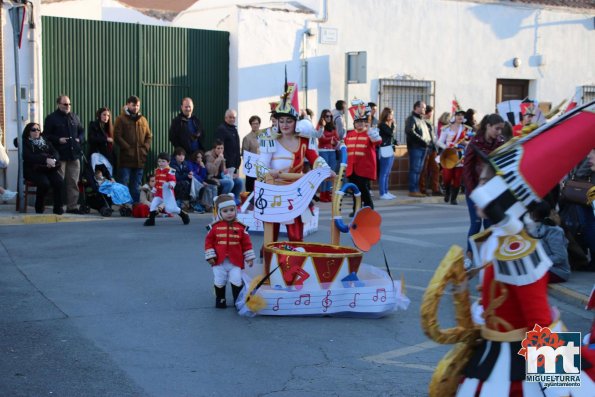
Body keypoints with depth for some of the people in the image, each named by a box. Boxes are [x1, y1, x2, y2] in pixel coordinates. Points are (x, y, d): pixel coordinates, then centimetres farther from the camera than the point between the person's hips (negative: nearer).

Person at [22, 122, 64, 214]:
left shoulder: (45, 141, 22)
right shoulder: (25, 143, 6)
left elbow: (55, 153, 11)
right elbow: (28, 157, -11)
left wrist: (53, 160, -14)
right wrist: (46, 159, -22)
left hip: (49, 169, 4)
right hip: (33, 170, -4)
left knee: (59, 181, -26)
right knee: (44, 183, -32)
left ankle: (58, 207, -18)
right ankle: (39, 207, -10)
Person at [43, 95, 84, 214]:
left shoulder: (74, 117, 16)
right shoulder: (51, 118, 0)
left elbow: (81, 131, 24)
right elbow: (46, 135, -3)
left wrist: (79, 139, 6)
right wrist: (58, 139, -14)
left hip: (74, 154, 5)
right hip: (59, 155, -5)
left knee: (73, 182, 5)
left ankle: (72, 206, 10)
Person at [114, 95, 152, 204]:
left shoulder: (143, 119, 15)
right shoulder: (121, 119, 0)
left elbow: (149, 136, 16)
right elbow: (117, 136, -7)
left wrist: (145, 148, -1)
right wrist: (128, 148, -13)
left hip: (140, 158, 5)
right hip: (126, 157, -5)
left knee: (136, 186, 10)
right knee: (124, 184, -5)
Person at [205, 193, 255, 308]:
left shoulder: (240, 227, 0)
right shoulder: (215, 227, -2)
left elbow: (246, 243, 3)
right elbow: (209, 241, 1)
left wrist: (249, 257, 2)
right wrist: (210, 256, -4)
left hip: (235, 261, 0)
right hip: (219, 261, 0)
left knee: (236, 281, -4)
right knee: (219, 281, 8)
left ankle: (238, 300, 13)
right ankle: (220, 299, 26)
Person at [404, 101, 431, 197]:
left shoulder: (422, 120, 22)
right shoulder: (411, 119, -6)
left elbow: (427, 131, 31)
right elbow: (409, 131, -21)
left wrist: (428, 140, 12)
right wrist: (421, 139, -19)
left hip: (423, 147, 9)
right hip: (415, 147, -9)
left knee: (418, 170, 10)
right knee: (414, 169, -7)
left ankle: (416, 189, 14)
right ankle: (413, 190, -6)